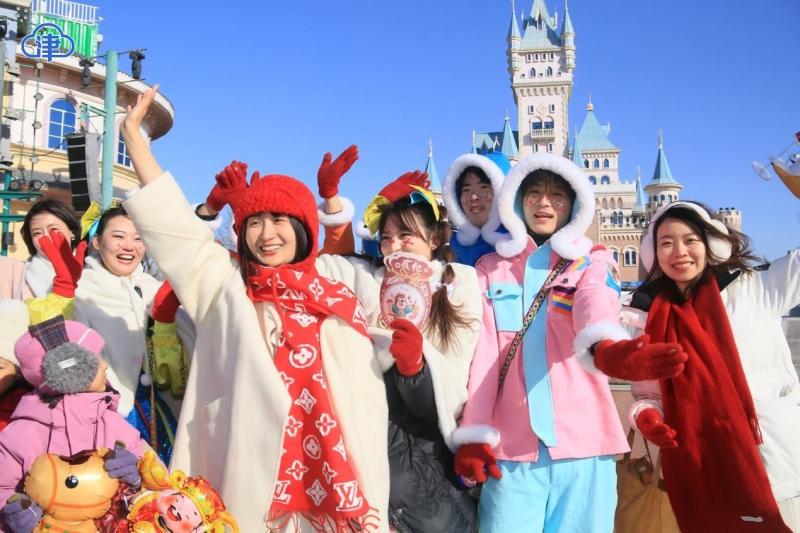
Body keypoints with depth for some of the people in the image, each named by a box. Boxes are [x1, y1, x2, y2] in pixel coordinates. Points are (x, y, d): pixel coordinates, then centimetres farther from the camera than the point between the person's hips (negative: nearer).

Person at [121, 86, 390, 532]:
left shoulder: (338, 303, 4)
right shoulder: (225, 287, 7)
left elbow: (367, 402, 2)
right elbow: (171, 222, 3)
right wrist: (134, 133, 3)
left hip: (328, 488, 0)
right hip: (245, 483, 0)